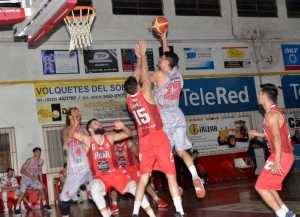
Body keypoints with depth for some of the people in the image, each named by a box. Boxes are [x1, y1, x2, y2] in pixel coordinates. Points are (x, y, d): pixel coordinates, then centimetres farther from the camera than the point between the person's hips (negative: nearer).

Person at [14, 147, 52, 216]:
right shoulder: (29, 160, -23)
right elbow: (22, 170, -24)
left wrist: (41, 182, 6)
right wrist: (31, 176, -33)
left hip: (34, 179, 5)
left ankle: (45, 205, 7)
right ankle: (17, 209, -10)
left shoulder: (41, 161, -6)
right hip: (25, 179, -5)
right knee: (22, 193, -16)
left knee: (41, 189, -5)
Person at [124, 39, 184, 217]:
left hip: (144, 141, 4)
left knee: (143, 178, 8)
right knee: (171, 175, -2)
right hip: (159, 138, -4)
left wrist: (138, 58, 24)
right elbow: (145, 75, 5)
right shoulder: (145, 94, -7)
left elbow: (136, 77, 17)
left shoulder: (129, 100, 6)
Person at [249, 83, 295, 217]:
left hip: (281, 156, -10)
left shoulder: (271, 114, -15)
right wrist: (258, 134, 31)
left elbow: (277, 137, -25)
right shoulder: (276, 111, 17)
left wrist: (277, 161, -30)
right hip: (284, 155, 10)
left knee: (260, 187, -6)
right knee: (267, 186, 16)